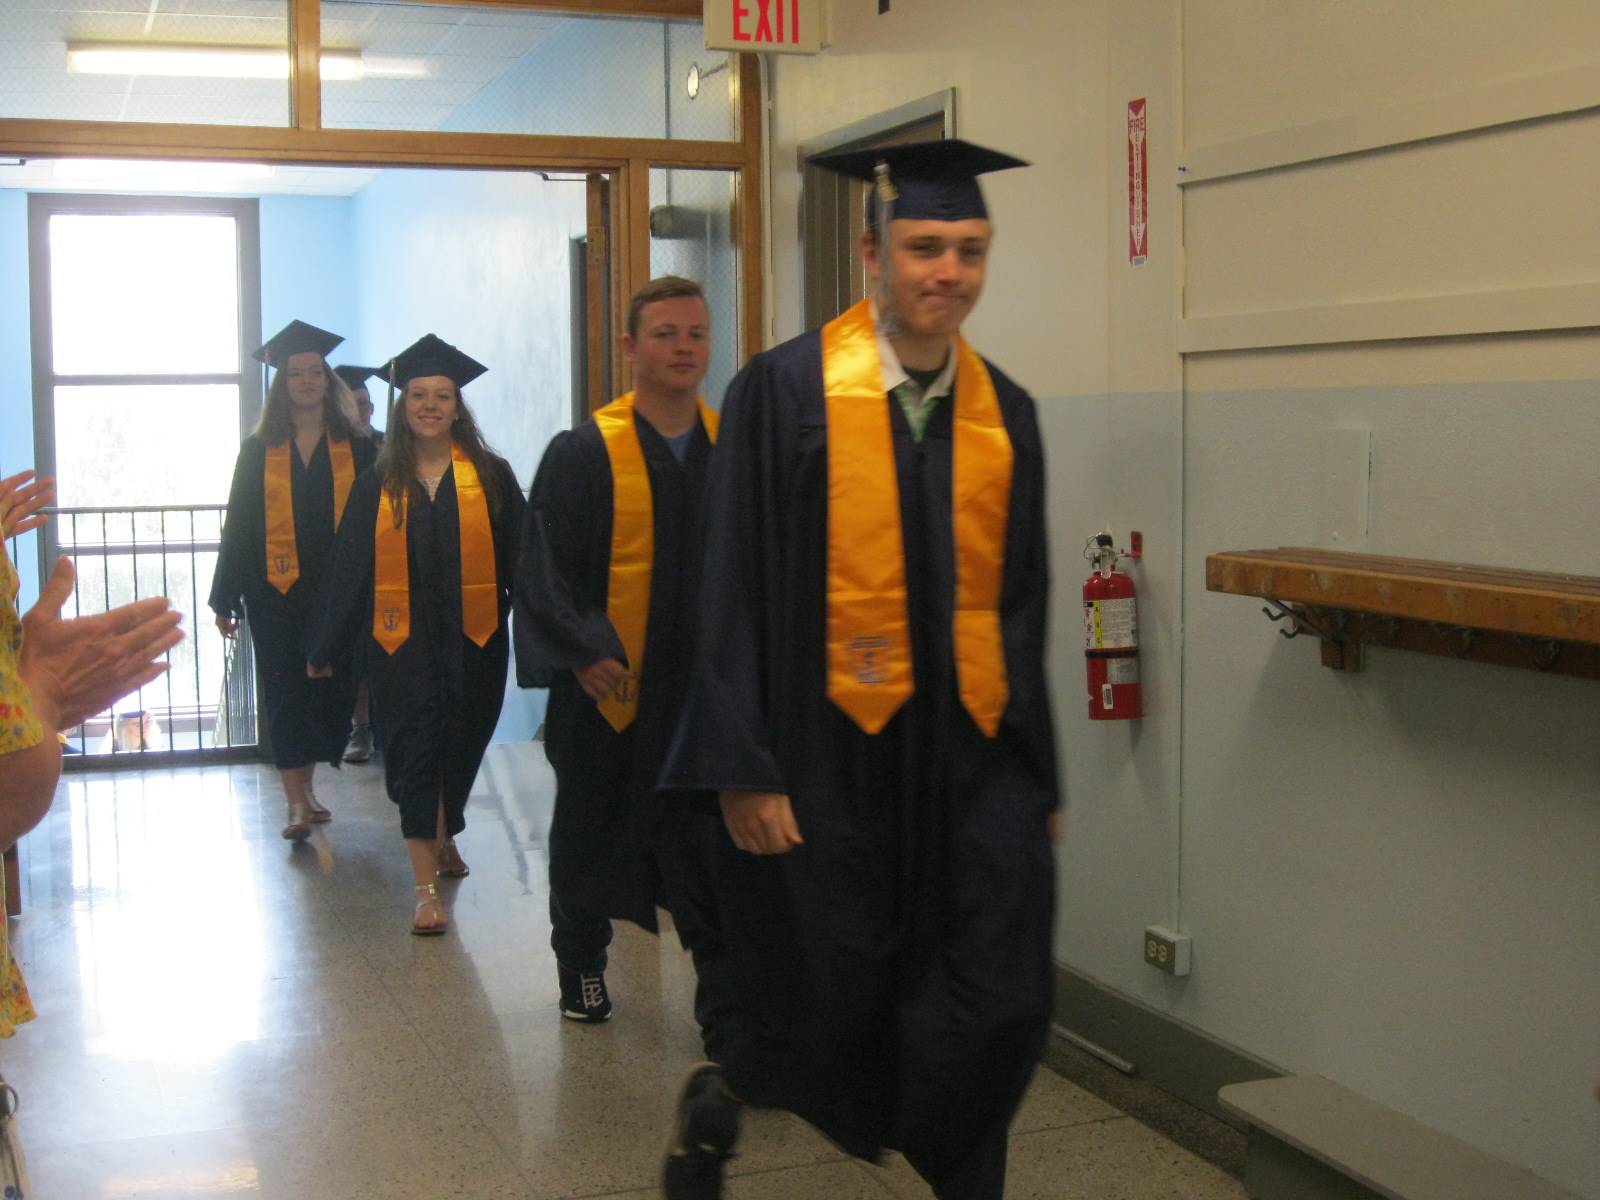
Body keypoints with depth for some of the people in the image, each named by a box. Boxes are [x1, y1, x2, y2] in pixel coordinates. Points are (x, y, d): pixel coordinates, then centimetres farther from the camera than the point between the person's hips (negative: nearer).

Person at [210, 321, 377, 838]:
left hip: (339, 593, 1)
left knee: (330, 692, 5)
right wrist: (225, 600, 2)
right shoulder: (258, 452, 5)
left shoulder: (356, 450, 5)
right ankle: (298, 804, 0)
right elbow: (239, 526, 5)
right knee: (285, 696, -2)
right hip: (277, 594, 0)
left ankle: (306, 789, 22)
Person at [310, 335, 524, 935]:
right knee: (415, 753, -3)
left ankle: (442, 834, 43)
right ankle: (427, 887, -1)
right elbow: (350, 569, 8)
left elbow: (519, 560, 0)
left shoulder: (491, 478, 2)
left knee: (459, 748, 14)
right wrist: (327, 649, 9)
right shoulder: (378, 485, 5)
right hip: (402, 639, 0)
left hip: (473, 638, 1)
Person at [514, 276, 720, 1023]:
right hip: (610, 685, -2)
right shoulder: (583, 454, -5)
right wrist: (582, 652, -17)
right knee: (593, 830, 14)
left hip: (710, 685, 2)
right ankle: (580, 963, 35)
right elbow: (544, 567, -7)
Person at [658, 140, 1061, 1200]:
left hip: (970, 758, 4)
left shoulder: (1004, 412, 6)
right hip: (827, 757, -4)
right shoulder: (786, 391, -8)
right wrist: (743, 770, -14)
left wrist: (1039, 782, 11)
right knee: (823, 1017, 10)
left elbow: (1023, 605, 11)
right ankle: (720, 1090, 42)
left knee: (995, 1014, 0)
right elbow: (735, 589, -10)